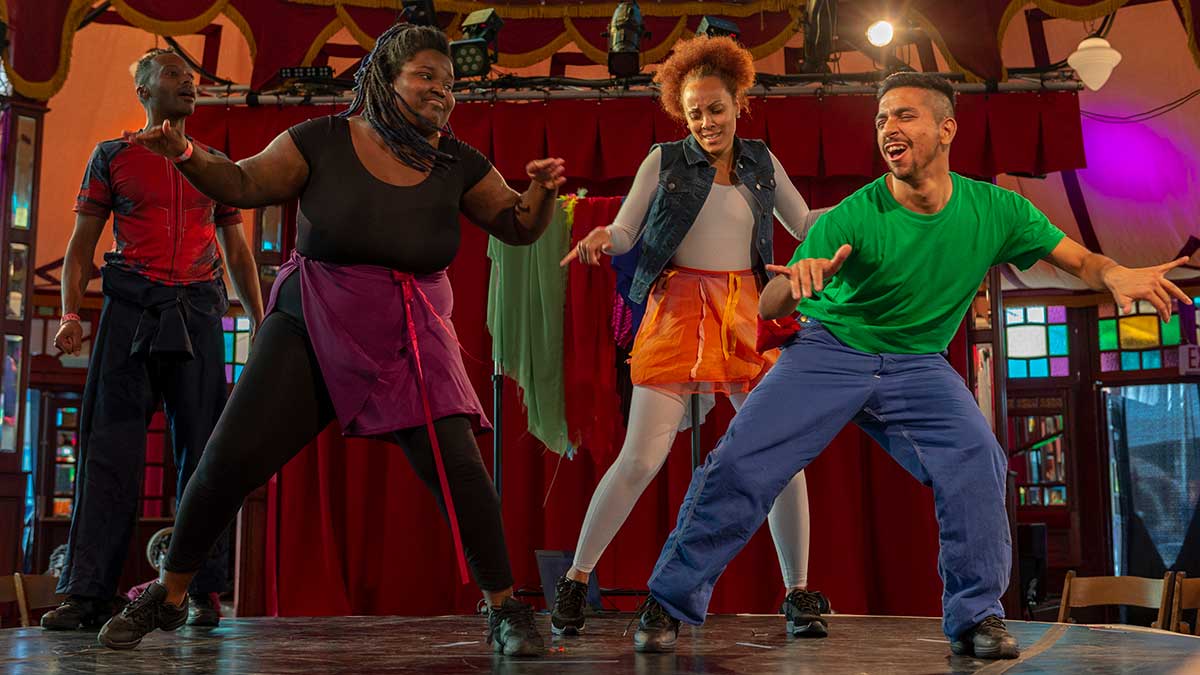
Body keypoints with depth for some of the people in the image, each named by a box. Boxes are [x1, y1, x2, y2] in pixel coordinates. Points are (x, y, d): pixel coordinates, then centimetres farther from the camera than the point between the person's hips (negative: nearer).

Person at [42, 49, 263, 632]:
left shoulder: (215, 164, 19)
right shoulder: (112, 157, 13)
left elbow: (237, 252, 20)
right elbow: (81, 245, 9)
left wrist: (261, 322, 10)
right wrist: (70, 313, -5)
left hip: (198, 311, 2)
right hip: (130, 309, -1)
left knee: (201, 447, -2)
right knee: (110, 446, -6)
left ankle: (203, 593, 1)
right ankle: (88, 593, -4)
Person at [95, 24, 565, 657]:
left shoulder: (457, 165, 3)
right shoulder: (323, 142, -3)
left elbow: (519, 226, 8)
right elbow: (244, 183, 0)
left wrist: (542, 190, -12)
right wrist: (185, 156, -17)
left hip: (410, 343, 1)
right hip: (311, 328, -1)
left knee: (458, 468, -15)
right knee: (230, 456, -6)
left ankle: (505, 611, 2)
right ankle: (167, 595, 17)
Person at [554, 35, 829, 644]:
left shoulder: (761, 163, 14)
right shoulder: (665, 161, 6)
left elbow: (803, 224, 22)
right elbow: (624, 232, 4)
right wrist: (599, 238, -18)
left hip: (746, 317, 3)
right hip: (678, 313, -2)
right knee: (640, 459, -8)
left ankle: (798, 594, 12)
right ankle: (575, 582, 8)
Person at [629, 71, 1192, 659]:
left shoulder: (995, 211, -8)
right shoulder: (849, 219, -16)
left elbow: (1081, 261, 0)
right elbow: (768, 310, -17)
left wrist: (1117, 275, -24)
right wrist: (796, 280, -42)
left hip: (918, 363, 2)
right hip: (829, 349, -2)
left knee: (977, 461, -21)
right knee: (739, 462, -14)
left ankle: (975, 616, -2)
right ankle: (670, 601, 3)